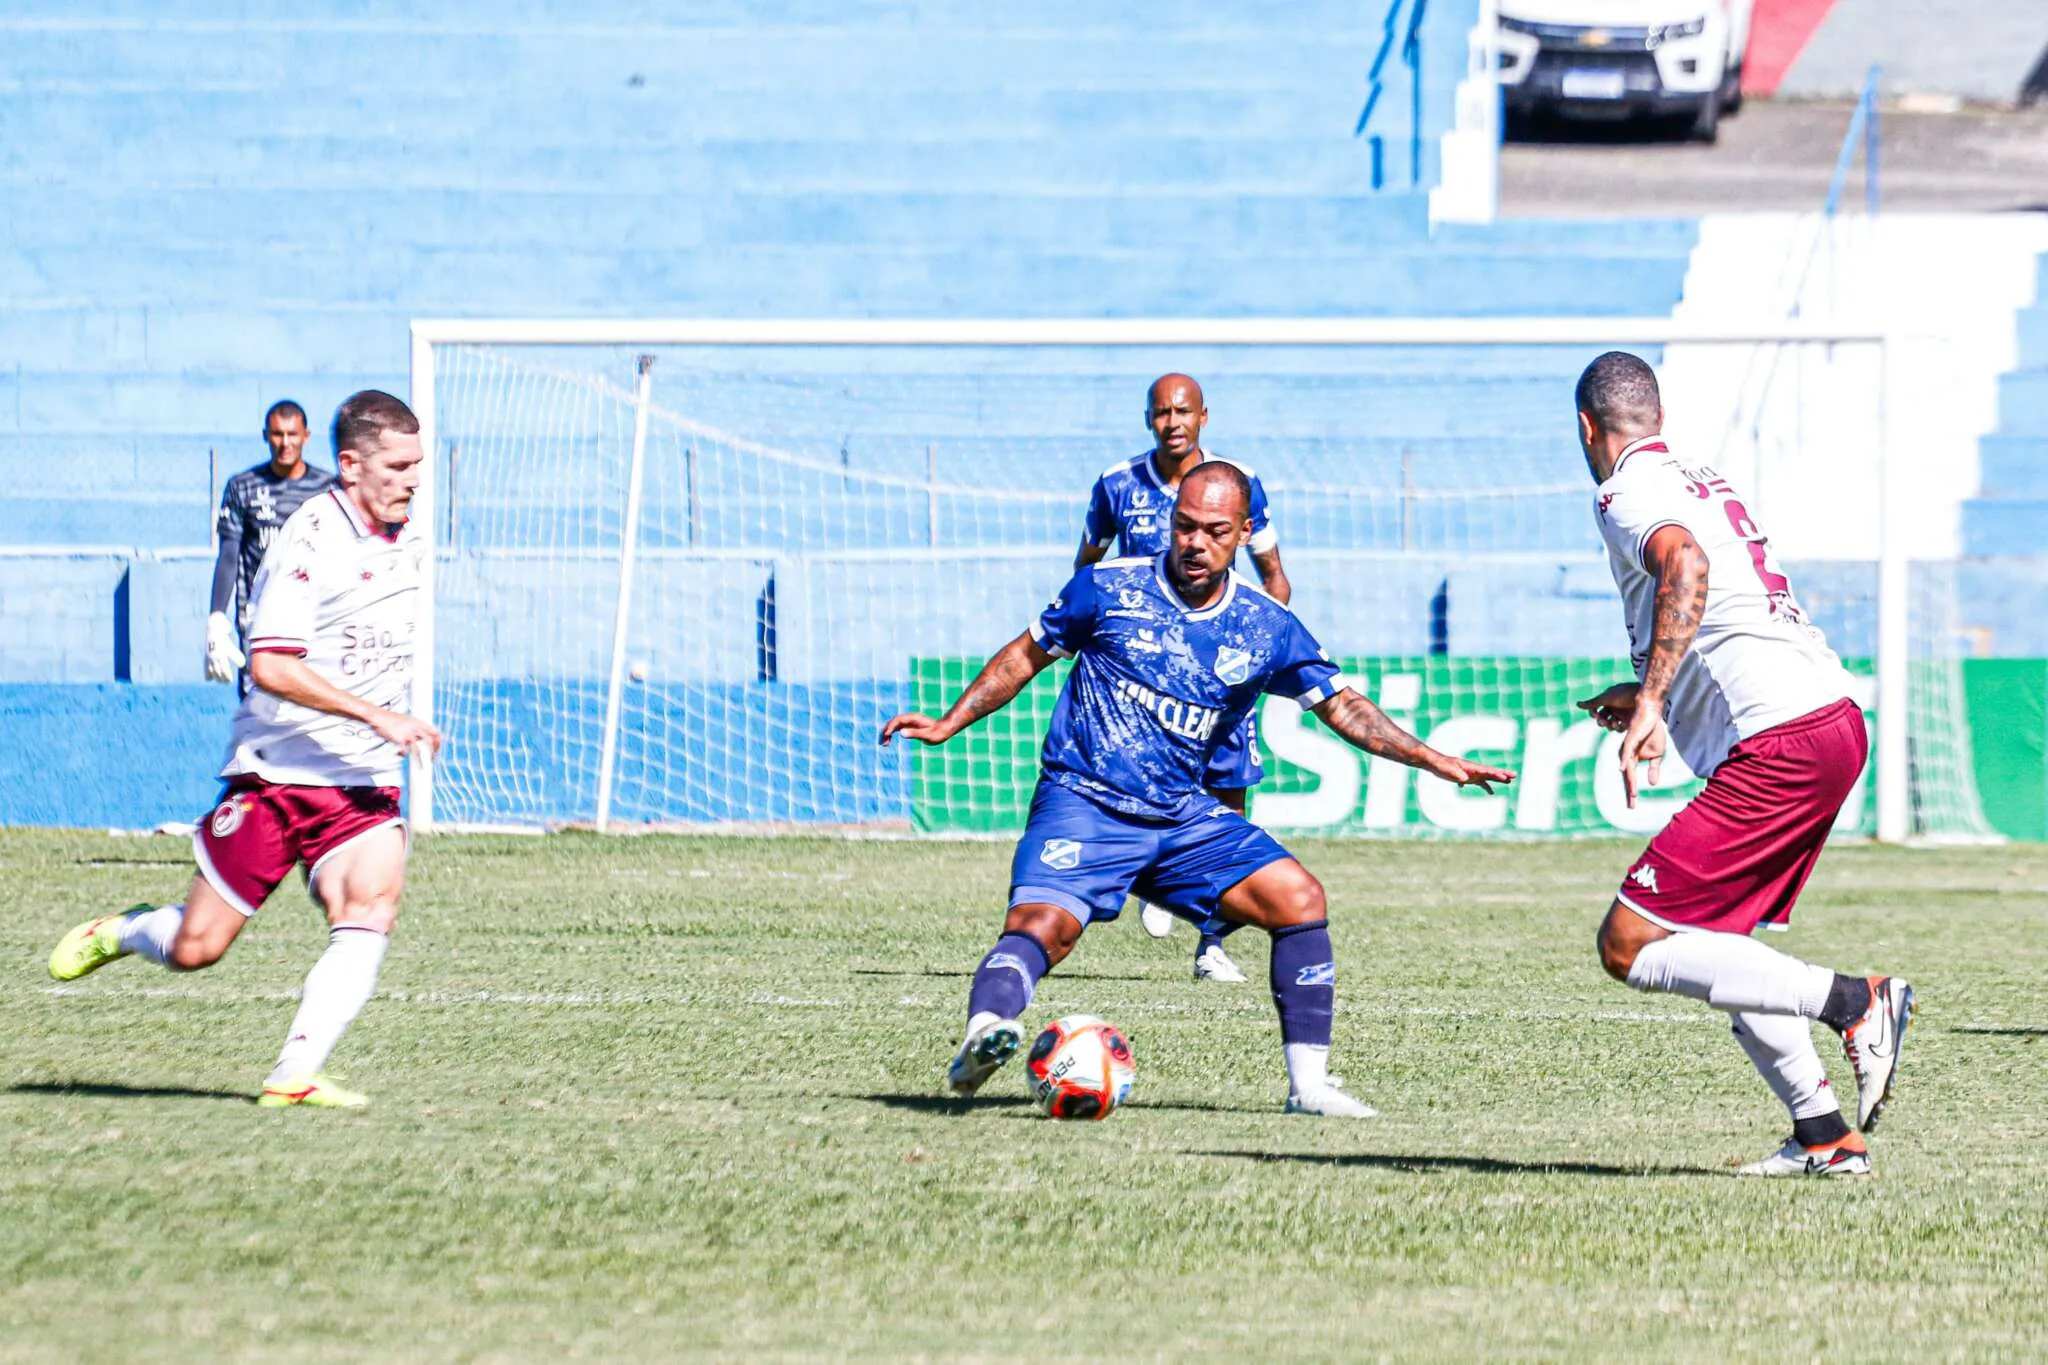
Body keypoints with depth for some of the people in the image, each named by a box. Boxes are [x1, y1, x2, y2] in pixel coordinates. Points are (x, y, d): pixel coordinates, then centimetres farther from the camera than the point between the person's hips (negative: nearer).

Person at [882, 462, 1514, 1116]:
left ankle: (1308, 1082, -6)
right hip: (1084, 802, -4)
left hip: (1183, 816, 4)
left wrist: (1432, 759, 1)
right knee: (1040, 929, -30)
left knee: (1298, 897, -11)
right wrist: (949, 723, 4)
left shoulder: (1267, 628, 5)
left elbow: (1341, 706, 11)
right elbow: (1028, 654, 10)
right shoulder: (1110, 587, -2)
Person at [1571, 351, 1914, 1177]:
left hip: (1780, 743, -10)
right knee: (1718, 945, 20)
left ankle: (1853, 1002, -16)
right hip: (1835, 716, 10)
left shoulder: (1627, 494, -4)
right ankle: (1823, 1134, 14)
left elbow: (1685, 565, -27)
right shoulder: (1701, 483, 24)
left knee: (1628, 946, -9)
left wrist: (1652, 704, -31)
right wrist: (1653, 698, 44)